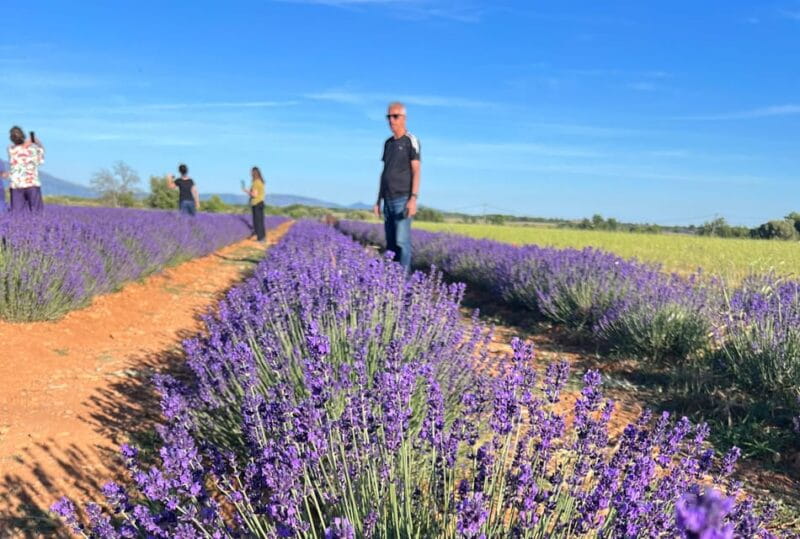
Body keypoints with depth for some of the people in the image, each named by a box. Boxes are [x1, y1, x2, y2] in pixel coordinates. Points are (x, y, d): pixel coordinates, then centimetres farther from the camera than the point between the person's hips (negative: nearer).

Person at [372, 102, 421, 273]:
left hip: (403, 199, -7)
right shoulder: (388, 143, 17)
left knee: (402, 241, -13)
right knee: (390, 244, 7)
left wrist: (413, 199, -21)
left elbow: (416, 171, -11)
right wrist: (378, 200, 16)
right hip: (388, 200, 7)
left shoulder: (411, 141, -4)